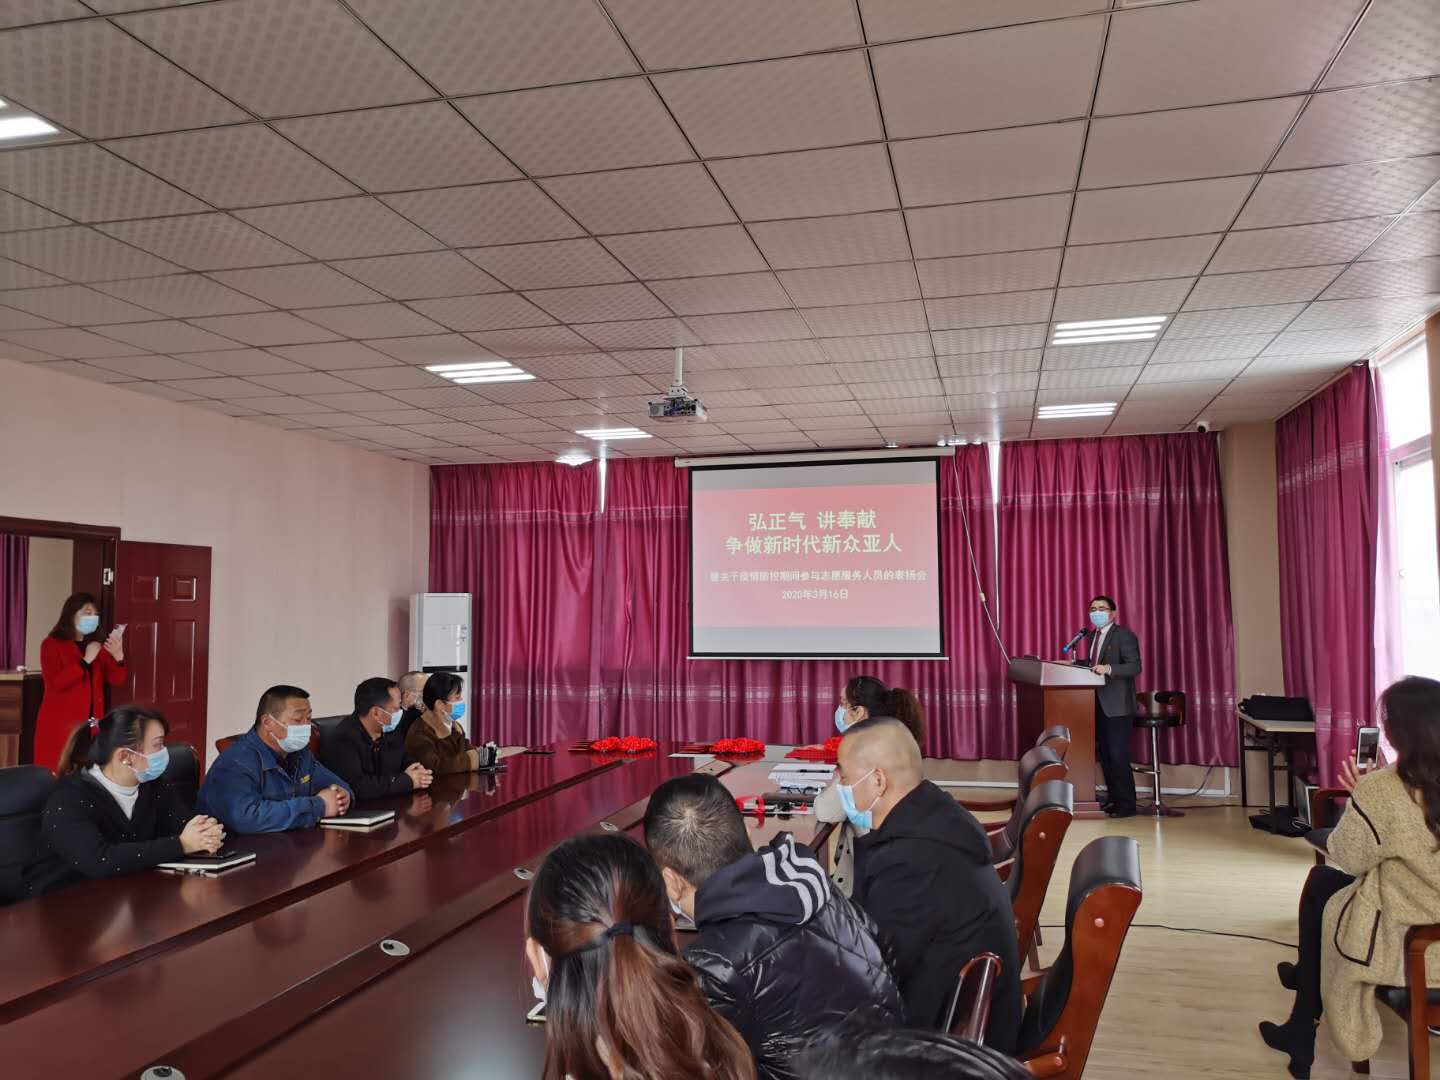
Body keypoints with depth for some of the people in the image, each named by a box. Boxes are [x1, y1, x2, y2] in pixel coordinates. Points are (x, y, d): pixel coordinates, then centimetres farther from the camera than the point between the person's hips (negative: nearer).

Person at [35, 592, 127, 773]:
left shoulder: (97, 646, 15)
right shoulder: (52, 644, -1)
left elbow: (116, 680, 6)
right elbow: (55, 683, -14)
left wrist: (118, 657, -11)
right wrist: (86, 661, -18)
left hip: (90, 723, 4)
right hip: (60, 724, -4)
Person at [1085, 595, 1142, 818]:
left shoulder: (1124, 635, -9)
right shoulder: (1093, 635, 16)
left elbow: (1135, 667, -18)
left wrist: (1108, 669, -31)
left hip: (1117, 705, -8)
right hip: (1099, 704, 8)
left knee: (1118, 755, -7)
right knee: (1104, 754, 12)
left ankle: (1126, 804, 2)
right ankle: (1113, 797, 22)